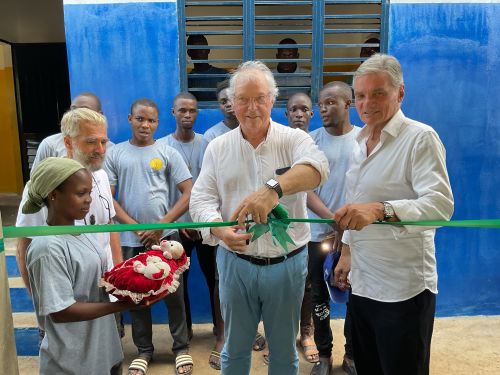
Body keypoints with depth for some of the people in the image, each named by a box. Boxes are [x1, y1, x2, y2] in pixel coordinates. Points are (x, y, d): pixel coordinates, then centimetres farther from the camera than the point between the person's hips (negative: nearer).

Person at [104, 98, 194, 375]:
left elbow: (189, 193, -3)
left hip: (165, 236, -1)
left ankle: (181, 347, 27)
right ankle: (144, 349, 31)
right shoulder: (115, 154, 3)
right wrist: (136, 227, -9)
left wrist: (161, 225, -10)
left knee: (173, 293, 7)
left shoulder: (168, 153, 0)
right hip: (131, 238, 1)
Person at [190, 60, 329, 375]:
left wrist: (274, 188, -48)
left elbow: (317, 166, -28)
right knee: (235, 349, 20)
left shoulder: (293, 139, -7)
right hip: (235, 264, 2)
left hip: (287, 264, -1)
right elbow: (201, 199, -3)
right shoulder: (218, 148, 1)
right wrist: (221, 231, -25)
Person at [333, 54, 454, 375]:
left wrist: (380, 210, -39)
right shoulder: (361, 143, 12)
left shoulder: (420, 137, -12)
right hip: (362, 284, 7)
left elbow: (441, 204, -25)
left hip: (403, 289, -7)